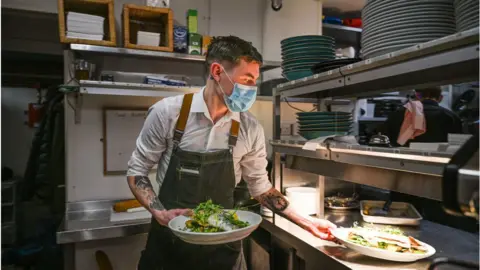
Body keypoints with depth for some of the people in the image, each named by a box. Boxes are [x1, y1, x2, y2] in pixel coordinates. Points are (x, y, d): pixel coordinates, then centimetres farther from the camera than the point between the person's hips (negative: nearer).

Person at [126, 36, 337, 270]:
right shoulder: (167, 112, -14)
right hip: (169, 239, -1)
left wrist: (306, 222, 1)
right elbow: (136, 170, -4)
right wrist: (160, 213, -18)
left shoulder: (250, 129, -9)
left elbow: (260, 186, 3)